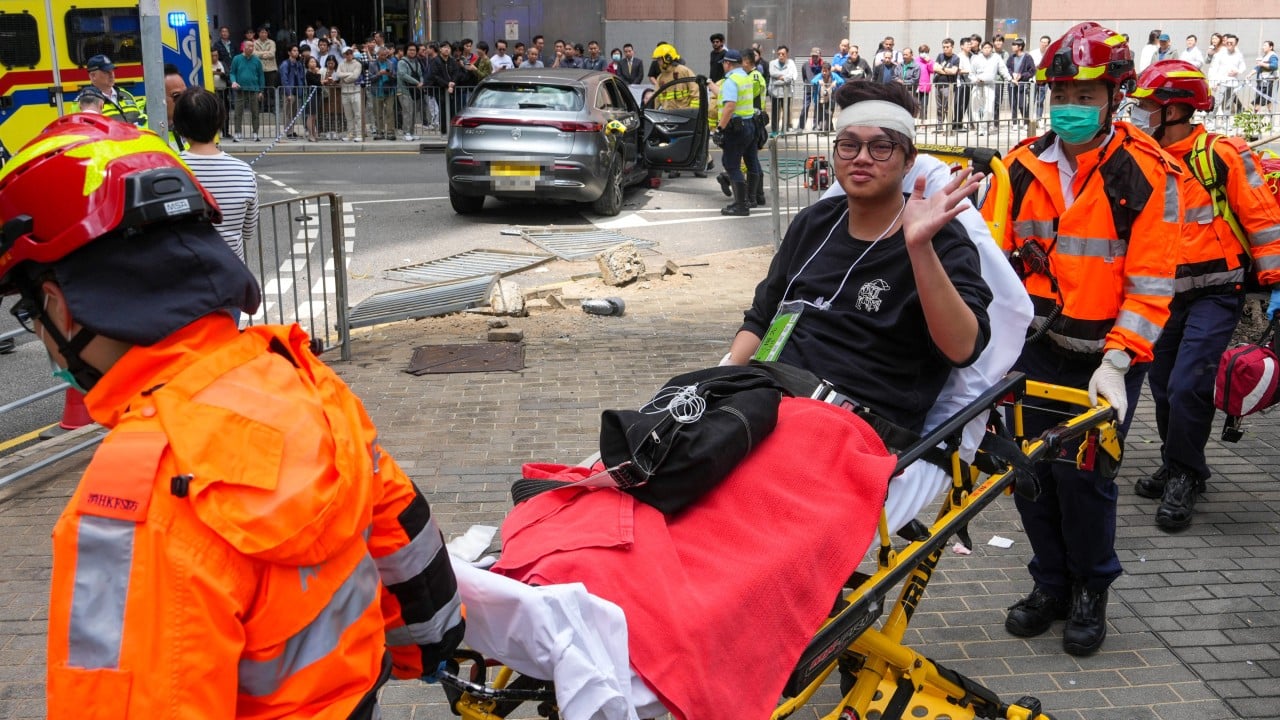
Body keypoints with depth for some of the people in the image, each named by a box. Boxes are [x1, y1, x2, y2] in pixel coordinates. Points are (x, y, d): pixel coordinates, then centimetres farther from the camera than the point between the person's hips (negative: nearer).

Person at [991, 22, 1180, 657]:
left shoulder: (1147, 173, -7)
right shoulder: (1024, 166, 3)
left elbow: (1150, 283, -10)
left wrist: (1117, 361, -20)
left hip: (1105, 354, -3)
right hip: (1035, 348, 4)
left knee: (1083, 475, -3)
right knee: (1030, 468, 7)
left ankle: (1090, 592, 22)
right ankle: (1051, 582, 28)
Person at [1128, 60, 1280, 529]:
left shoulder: (1222, 156, -12)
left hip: (1215, 296, -7)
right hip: (1168, 296, 7)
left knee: (1188, 387, -14)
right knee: (1163, 386, 11)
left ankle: (1182, 479, 2)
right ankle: (1178, 469, 28)